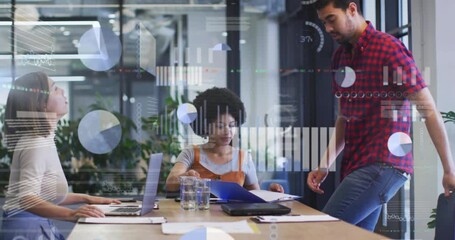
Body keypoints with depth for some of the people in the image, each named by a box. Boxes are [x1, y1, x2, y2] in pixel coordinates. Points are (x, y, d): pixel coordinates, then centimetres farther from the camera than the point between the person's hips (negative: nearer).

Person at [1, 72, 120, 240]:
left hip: (39, 226, 9)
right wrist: (71, 214, -40)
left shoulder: (43, 139, 13)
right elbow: (27, 199, -28)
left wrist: (86, 198, 16)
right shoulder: (36, 143, -17)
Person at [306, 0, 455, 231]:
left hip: (382, 165, -7)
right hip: (356, 166, 7)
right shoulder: (340, 56, 15)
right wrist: (325, 164, 8)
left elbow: (429, 111, -9)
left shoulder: (389, 49, -9)